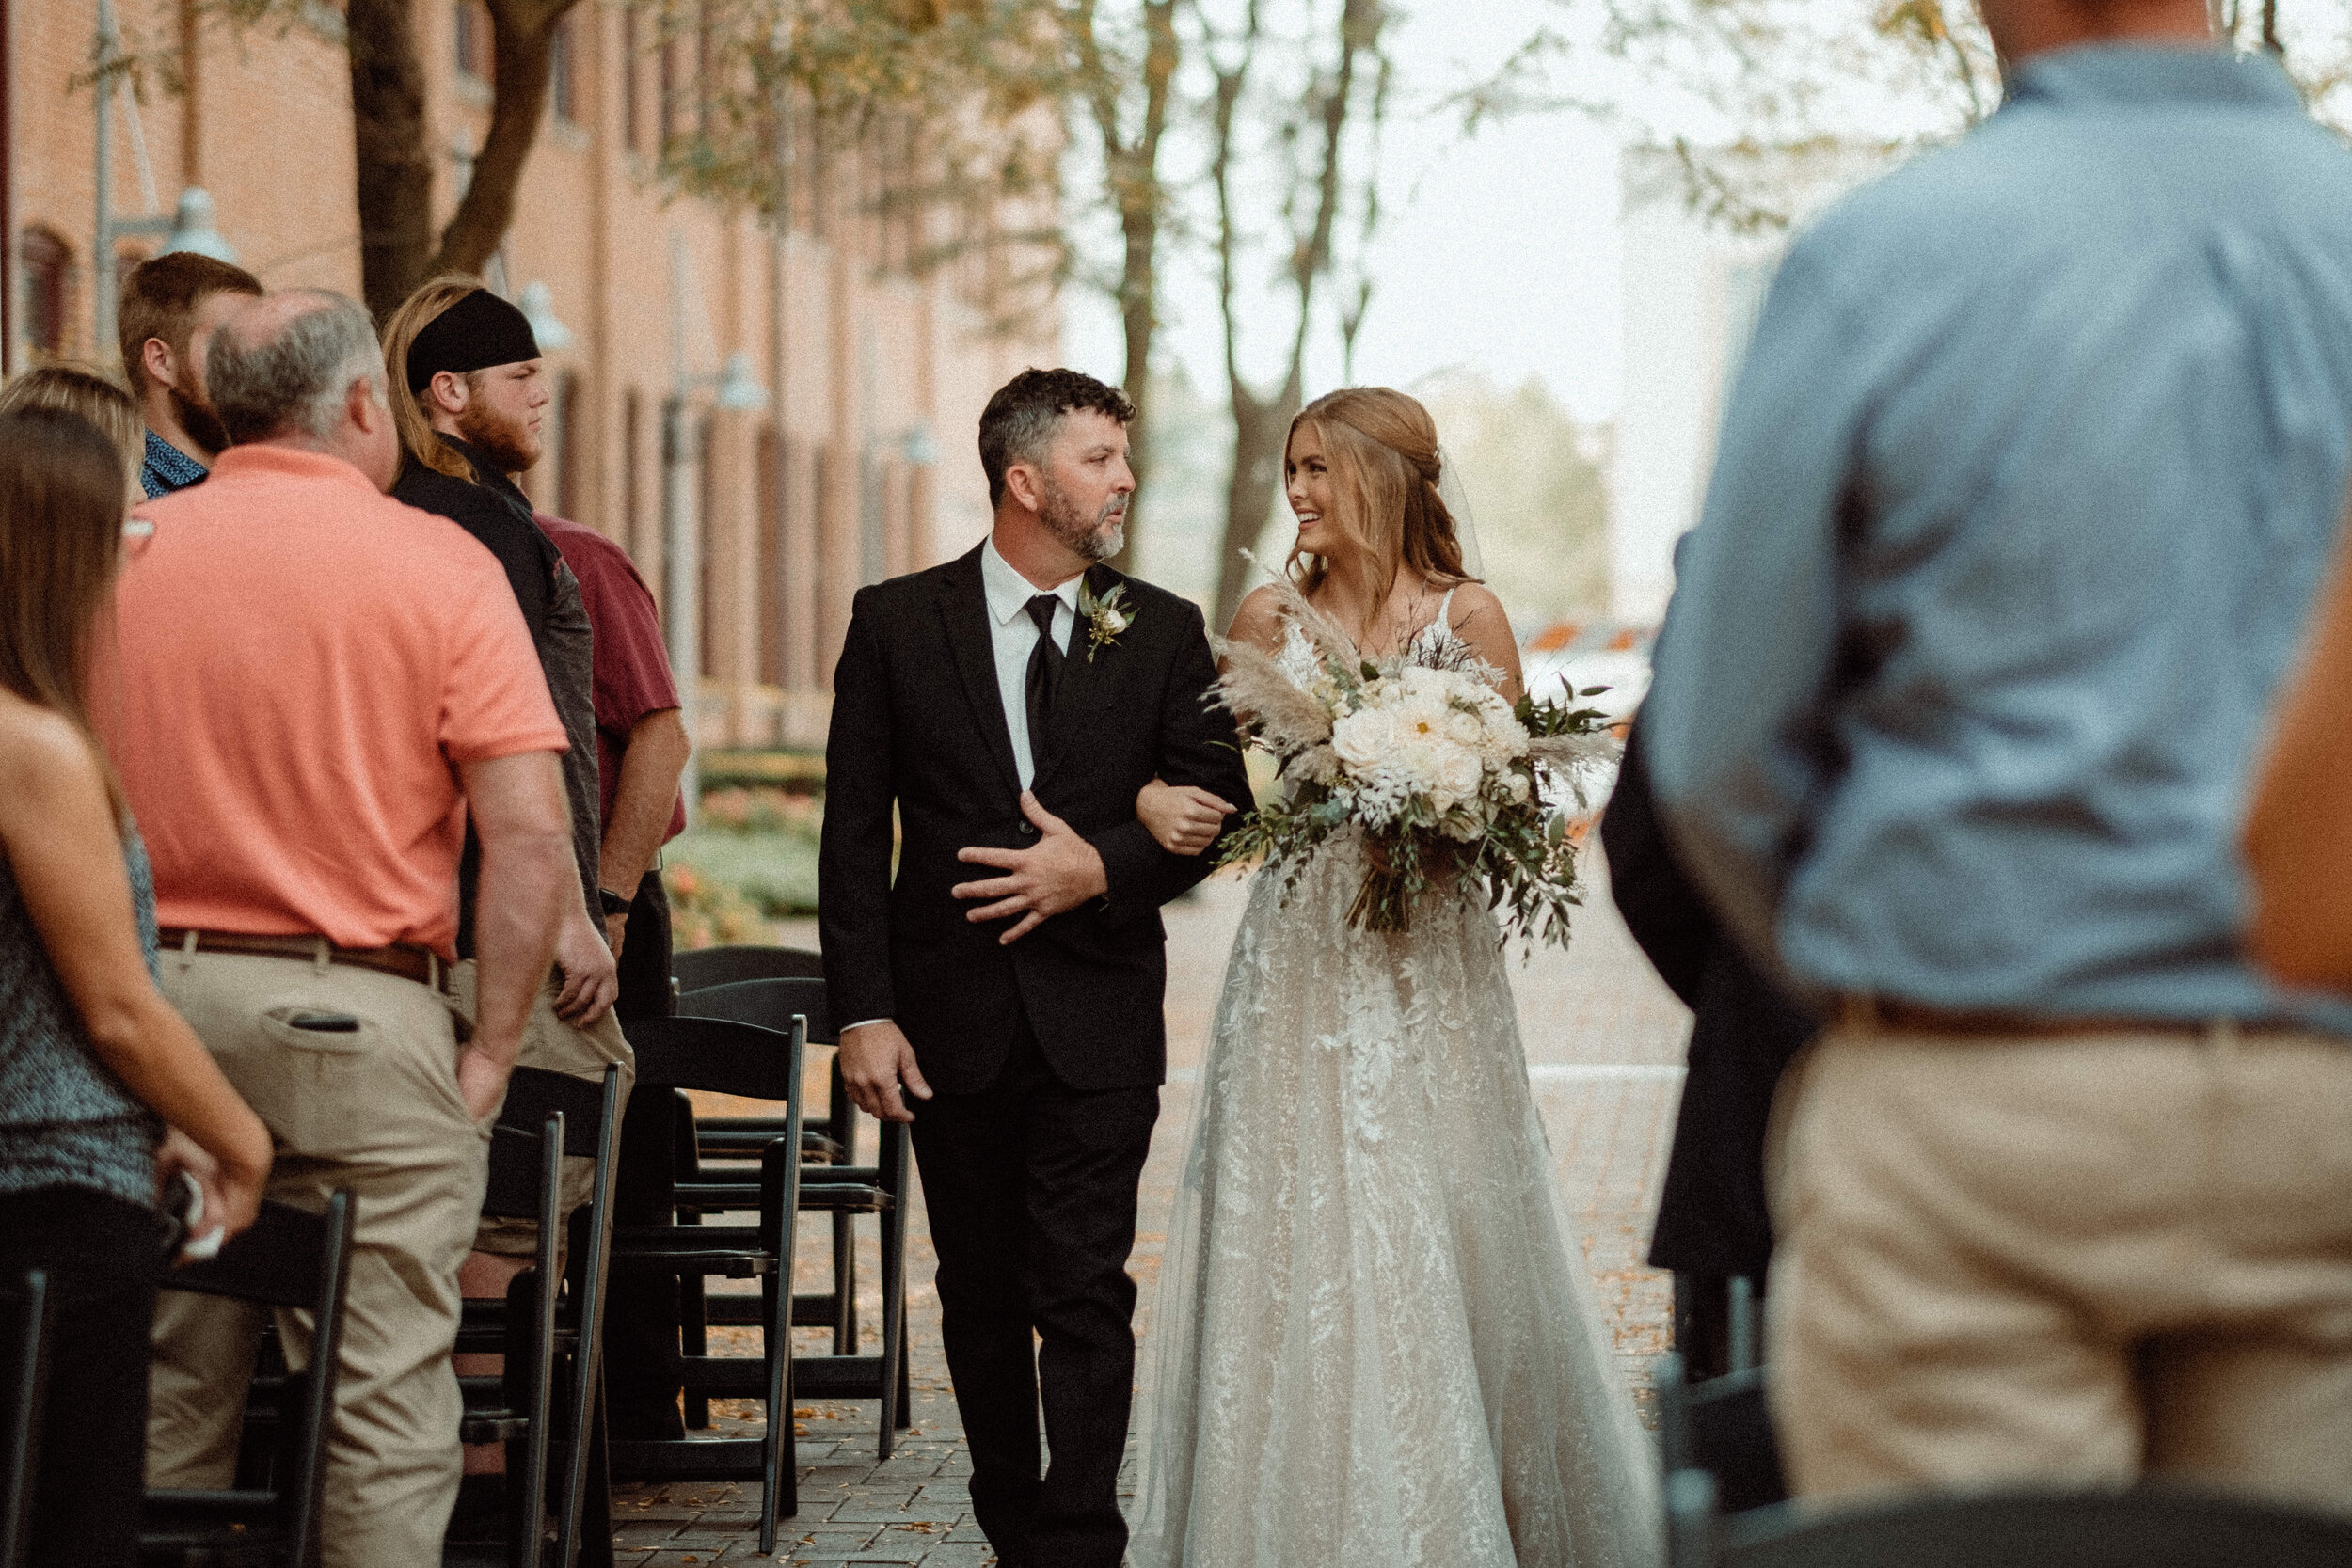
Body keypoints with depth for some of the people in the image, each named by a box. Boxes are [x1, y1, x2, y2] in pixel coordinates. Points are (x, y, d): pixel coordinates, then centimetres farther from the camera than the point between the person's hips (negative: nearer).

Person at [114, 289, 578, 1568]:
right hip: (356, 1014, -4)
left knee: (164, 1401, 13)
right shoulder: (437, 563, -4)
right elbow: (528, 834, -11)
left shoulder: (124, 553, 5)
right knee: (384, 1410, 2)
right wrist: (490, 1052, -4)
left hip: (149, 1001, 4)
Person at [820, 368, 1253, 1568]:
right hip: (953, 1019, 1)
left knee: (1086, 1295, -7)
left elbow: (1216, 807, 5)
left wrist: (1103, 866, -13)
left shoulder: (1163, 632, 4)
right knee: (981, 1294, 11)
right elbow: (853, 835, 0)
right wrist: (865, 1014, -7)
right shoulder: (896, 623, 1)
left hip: (1099, 1018, -1)